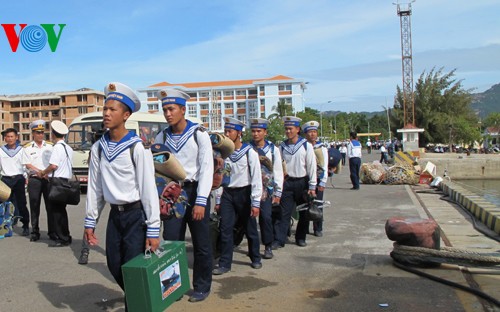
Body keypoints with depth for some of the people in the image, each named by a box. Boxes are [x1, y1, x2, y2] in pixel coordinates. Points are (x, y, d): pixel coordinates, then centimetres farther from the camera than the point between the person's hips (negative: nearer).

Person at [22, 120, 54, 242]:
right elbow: (27, 165, -3)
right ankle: (35, 232, 13)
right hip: (34, 180, -1)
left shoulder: (50, 146, 8)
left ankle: (52, 232, 8)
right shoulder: (27, 148, 4)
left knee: (50, 206, 2)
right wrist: (39, 171, -16)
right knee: (34, 207, 4)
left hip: (49, 179, 1)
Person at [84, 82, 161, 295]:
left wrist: (153, 229, -14)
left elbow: (148, 188, -14)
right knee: (114, 266, 11)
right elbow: (94, 186, 9)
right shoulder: (98, 148, 3)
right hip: (115, 215, 6)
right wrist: (90, 222, 10)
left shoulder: (137, 147, -13)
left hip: (136, 215, -5)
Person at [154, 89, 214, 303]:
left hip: (195, 191, -3)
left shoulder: (199, 134, -7)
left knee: (201, 243, 7)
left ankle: (202, 287, 23)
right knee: (171, 241, 5)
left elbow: (207, 168, -11)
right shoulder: (161, 138, 4)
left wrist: (201, 201, -18)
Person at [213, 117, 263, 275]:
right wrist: (218, 201, 6)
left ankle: (255, 258, 29)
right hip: (227, 194, 3)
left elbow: (256, 178, -12)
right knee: (225, 229, -1)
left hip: (244, 193, -3)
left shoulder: (249, 152, -10)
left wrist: (256, 203, -15)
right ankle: (224, 263, 9)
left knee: (250, 229, 9)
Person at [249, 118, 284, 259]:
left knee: (266, 217, -8)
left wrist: (278, 193, -1)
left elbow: (278, 171, 2)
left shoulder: (272, 149, 2)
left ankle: (268, 247, 7)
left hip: (266, 189, -1)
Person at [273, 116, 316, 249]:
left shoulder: (306, 145, -5)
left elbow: (311, 166, -6)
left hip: (302, 182, -1)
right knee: (284, 212, -2)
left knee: (304, 213, 9)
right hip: (287, 183, 1)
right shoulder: (282, 147, 3)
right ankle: (279, 239, 2)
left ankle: (300, 238, 24)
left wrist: (312, 187, -8)